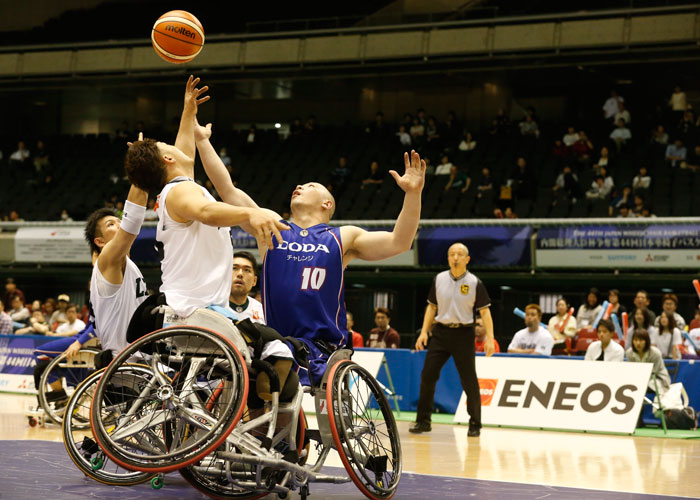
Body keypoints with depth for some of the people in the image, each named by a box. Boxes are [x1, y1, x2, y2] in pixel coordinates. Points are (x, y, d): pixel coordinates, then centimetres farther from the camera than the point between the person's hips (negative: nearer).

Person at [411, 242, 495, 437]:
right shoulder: (439, 279, 5)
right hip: (440, 332, 3)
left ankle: (475, 424, 12)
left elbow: (484, 311, -3)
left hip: (463, 333, -3)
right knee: (427, 375, -2)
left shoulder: (474, 283, -4)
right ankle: (423, 421, 7)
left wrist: (490, 338, -12)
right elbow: (432, 306, 13)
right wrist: (424, 332, 6)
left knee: (469, 381, -1)